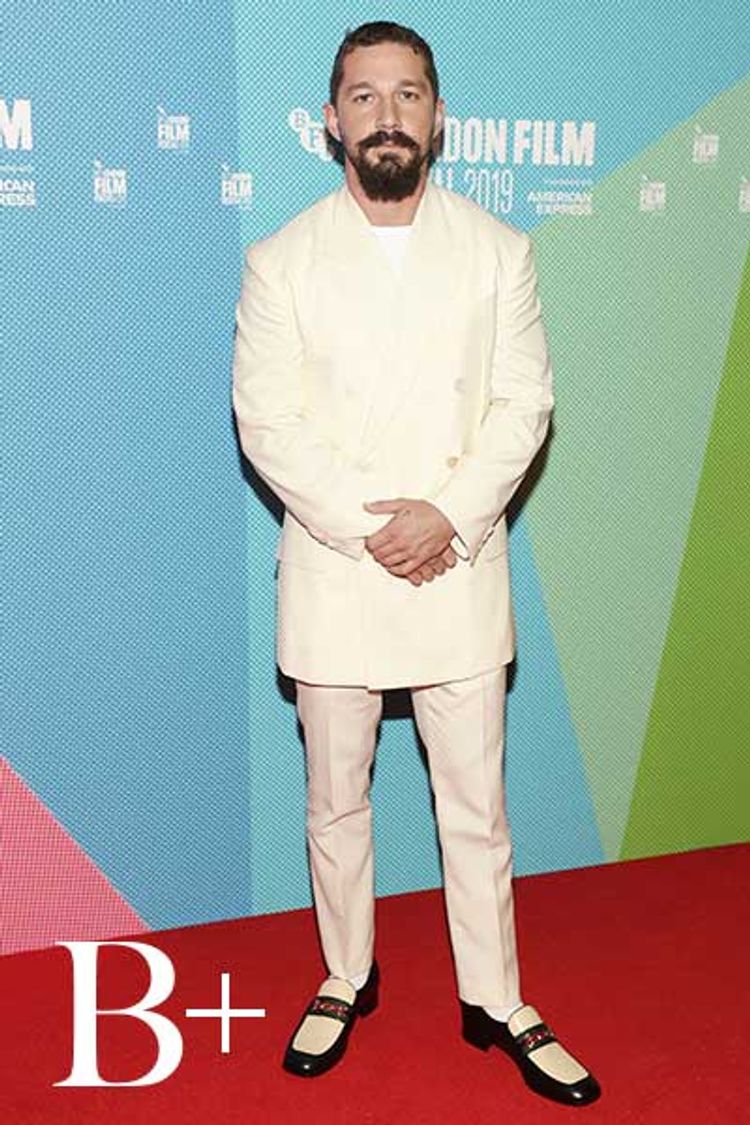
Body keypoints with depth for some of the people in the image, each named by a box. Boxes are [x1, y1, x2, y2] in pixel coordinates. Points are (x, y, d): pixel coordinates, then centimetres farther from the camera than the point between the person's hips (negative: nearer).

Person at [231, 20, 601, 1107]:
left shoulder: (500, 250, 3)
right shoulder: (280, 261, 1)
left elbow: (524, 404, -1)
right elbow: (266, 422, -5)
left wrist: (448, 516, -15)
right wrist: (365, 527, -15)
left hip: (460, 570, 0)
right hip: (332, 574, 0)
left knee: (476, 805, 9)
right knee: (335, 802, 14)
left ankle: (497, 1004, 28)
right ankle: (346, 979, 35)